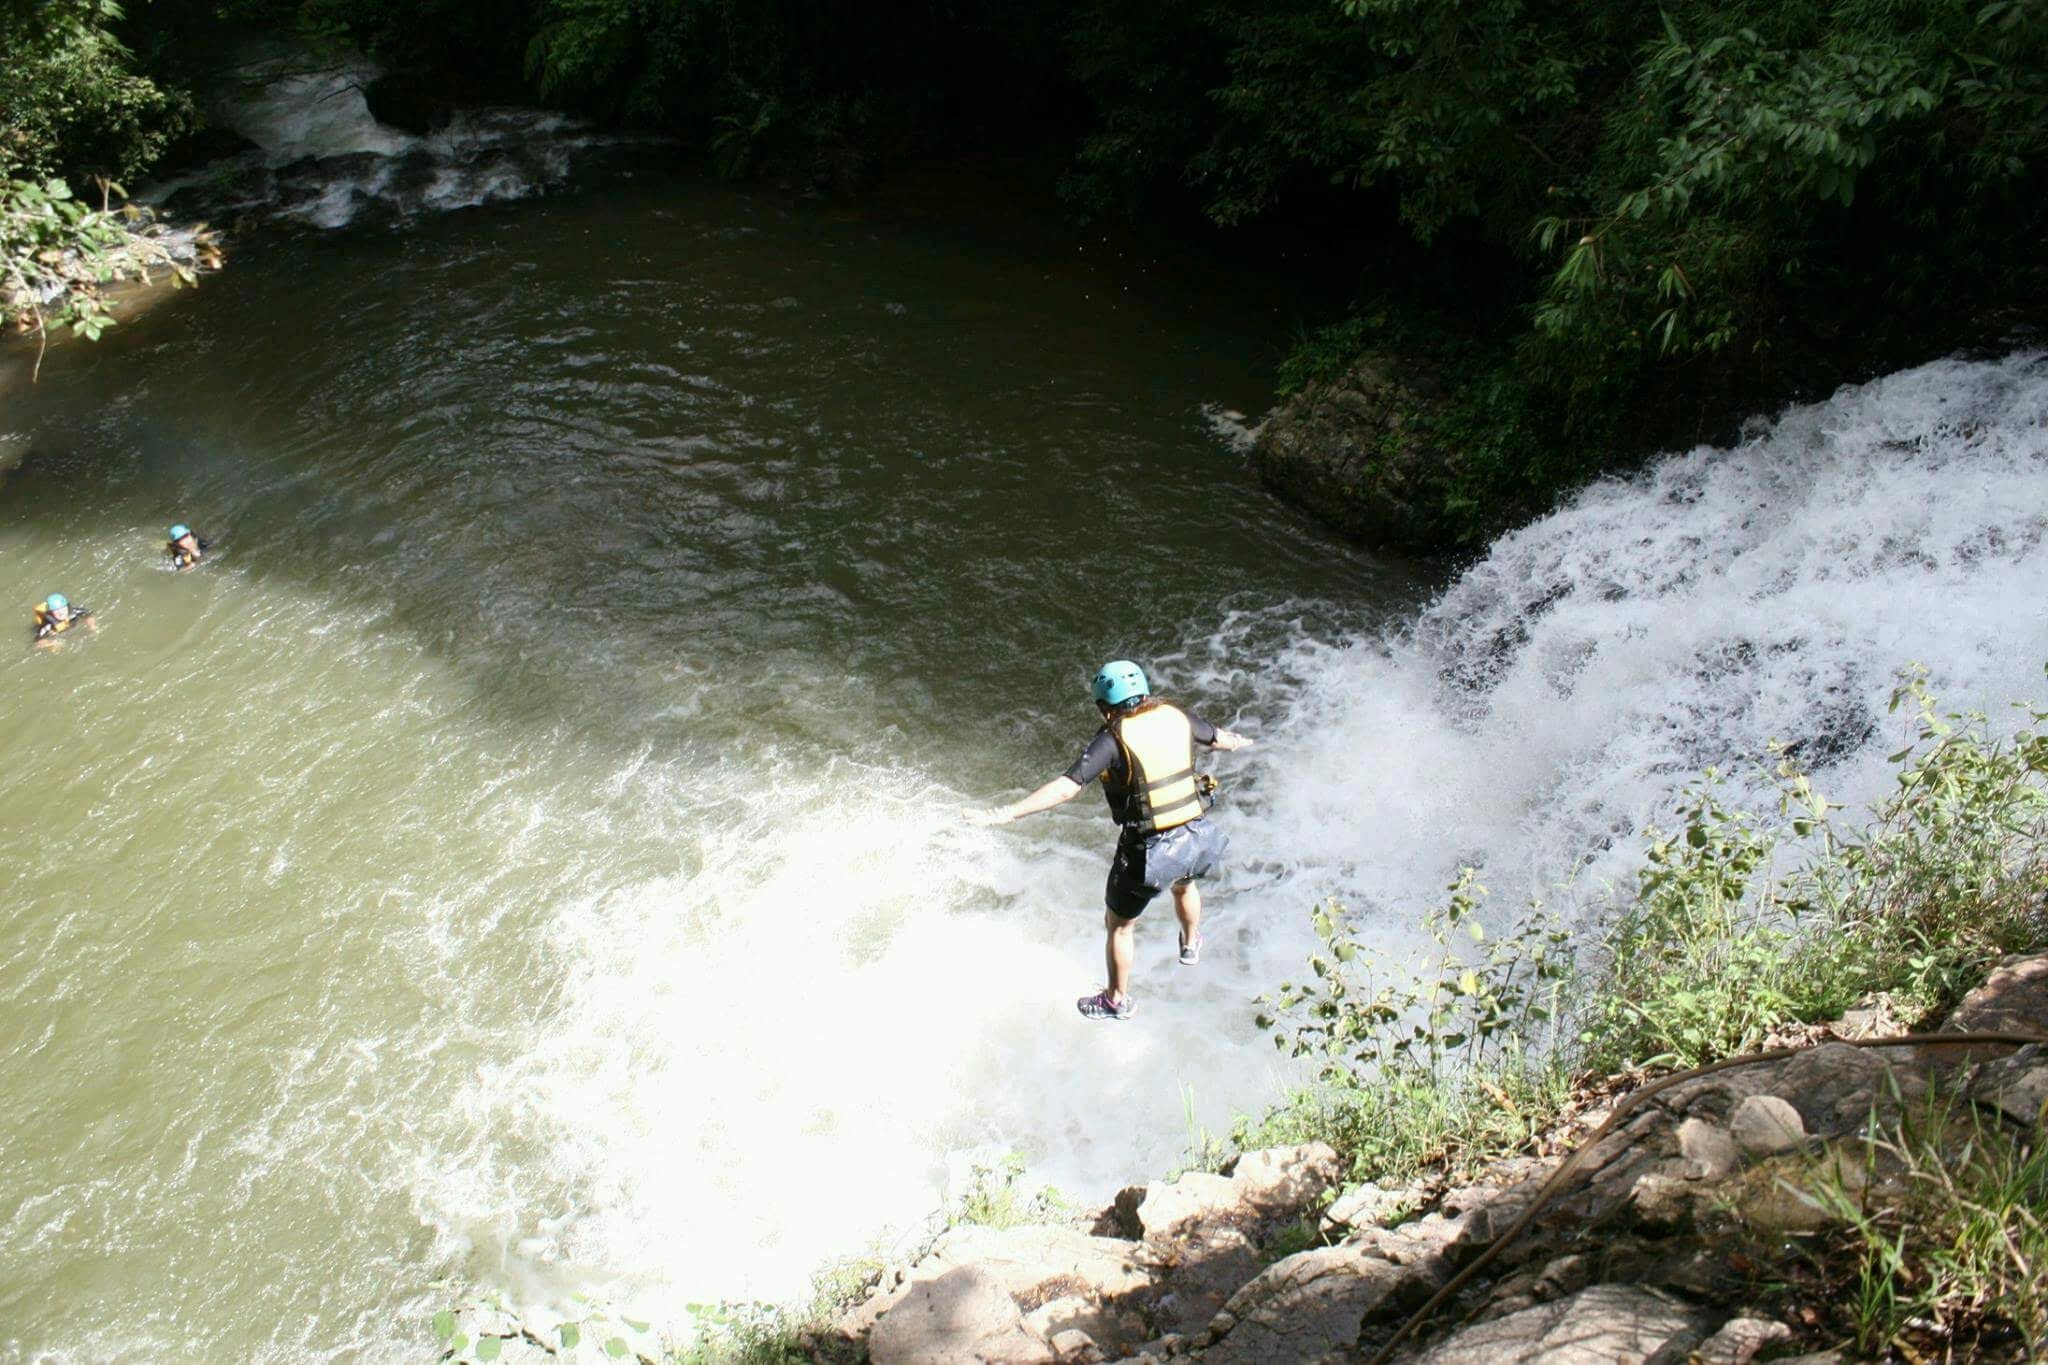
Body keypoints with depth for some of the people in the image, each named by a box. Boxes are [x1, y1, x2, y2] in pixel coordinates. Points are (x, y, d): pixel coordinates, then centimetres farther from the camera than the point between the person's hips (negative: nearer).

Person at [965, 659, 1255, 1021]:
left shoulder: (1114, 738, -17)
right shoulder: (1177, 717, 0)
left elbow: (1065, 788, -27)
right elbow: (1219, 738, 22)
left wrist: (1006, 813, -28)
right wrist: (1238, 741, 47)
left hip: (1147, 853, -6)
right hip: (1196, 839, 6)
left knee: (1118, 925, 21)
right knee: (1184, 885, 41)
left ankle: (1117, 1001, 39)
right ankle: (1191, 945, 67)